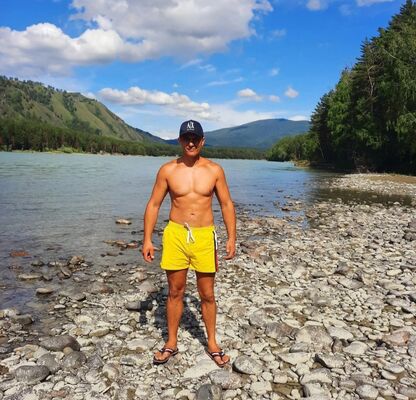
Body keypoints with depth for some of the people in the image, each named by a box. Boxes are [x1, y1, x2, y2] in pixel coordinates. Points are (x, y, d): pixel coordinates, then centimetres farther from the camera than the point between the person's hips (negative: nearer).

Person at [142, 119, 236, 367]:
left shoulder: (215, 170, 0)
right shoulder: (168, 170, -1)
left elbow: (227, 204, 4)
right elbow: (154, 205, 2)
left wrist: (232, 237, -4)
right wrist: (147, 239, -3)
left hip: (204, 236, 0)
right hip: (175, 235, 0)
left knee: (207, 295, 10)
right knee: (175, 292, 11)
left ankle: (212, 343, 28)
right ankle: (172, 343, 28)